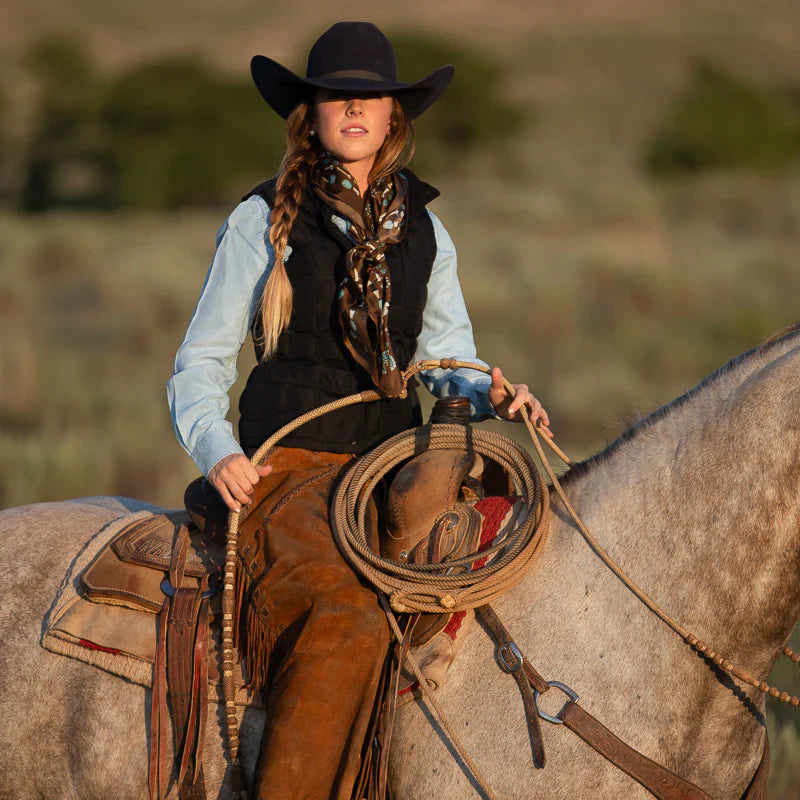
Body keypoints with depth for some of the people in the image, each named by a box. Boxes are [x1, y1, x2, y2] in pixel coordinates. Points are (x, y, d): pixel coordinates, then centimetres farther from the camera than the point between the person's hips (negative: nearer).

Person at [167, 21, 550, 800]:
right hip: (288, 467, -5)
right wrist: (217, 451, -12)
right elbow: (201, 362, 7)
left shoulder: (423, 231, 17)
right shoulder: (263, 221, 5)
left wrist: (494, 398, 1)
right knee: (348, 621, -32)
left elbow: (448, 353, 24)